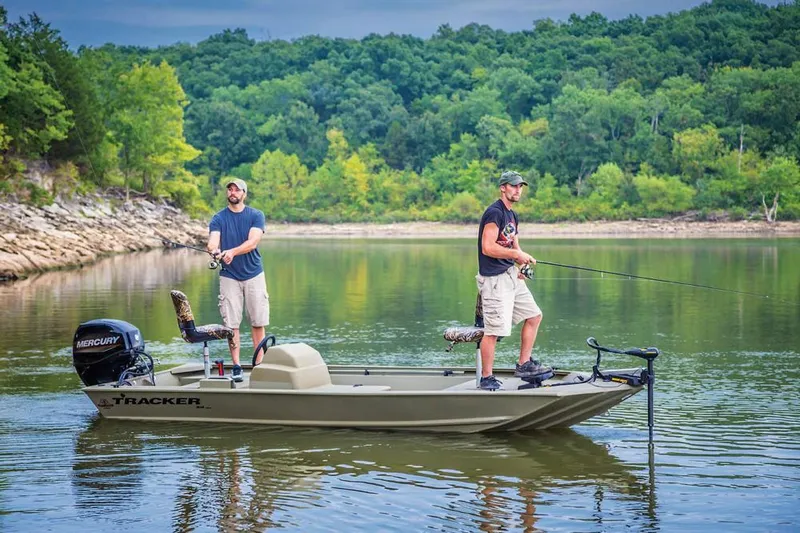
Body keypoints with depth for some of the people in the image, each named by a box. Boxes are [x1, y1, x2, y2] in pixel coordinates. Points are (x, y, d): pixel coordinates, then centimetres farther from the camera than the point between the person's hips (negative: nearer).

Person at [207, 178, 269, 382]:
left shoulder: (256, 216, 1)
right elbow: (213, 241, -14)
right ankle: (236, 366, 4)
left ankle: (259, 363, 9)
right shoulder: (218, 219, 3)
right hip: (229, 276, 0)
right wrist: (213, 250, -38)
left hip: (253, 274, 0)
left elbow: (253, 242, -14)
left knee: (258, 322, 1)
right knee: (231, 323, -2)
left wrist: (231, 252, -31)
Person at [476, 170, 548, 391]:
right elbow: (487, 248, -21)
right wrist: (517, 254, -19)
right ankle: (486, 379, 0)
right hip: (494, 279, -10)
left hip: (511, 275, 10)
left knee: (534, 315, 13)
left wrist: (520, 265, 5)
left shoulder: (512, 216, 17)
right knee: (493, 330, -9)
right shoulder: (494, 213, -14)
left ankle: (524, 365, 20)